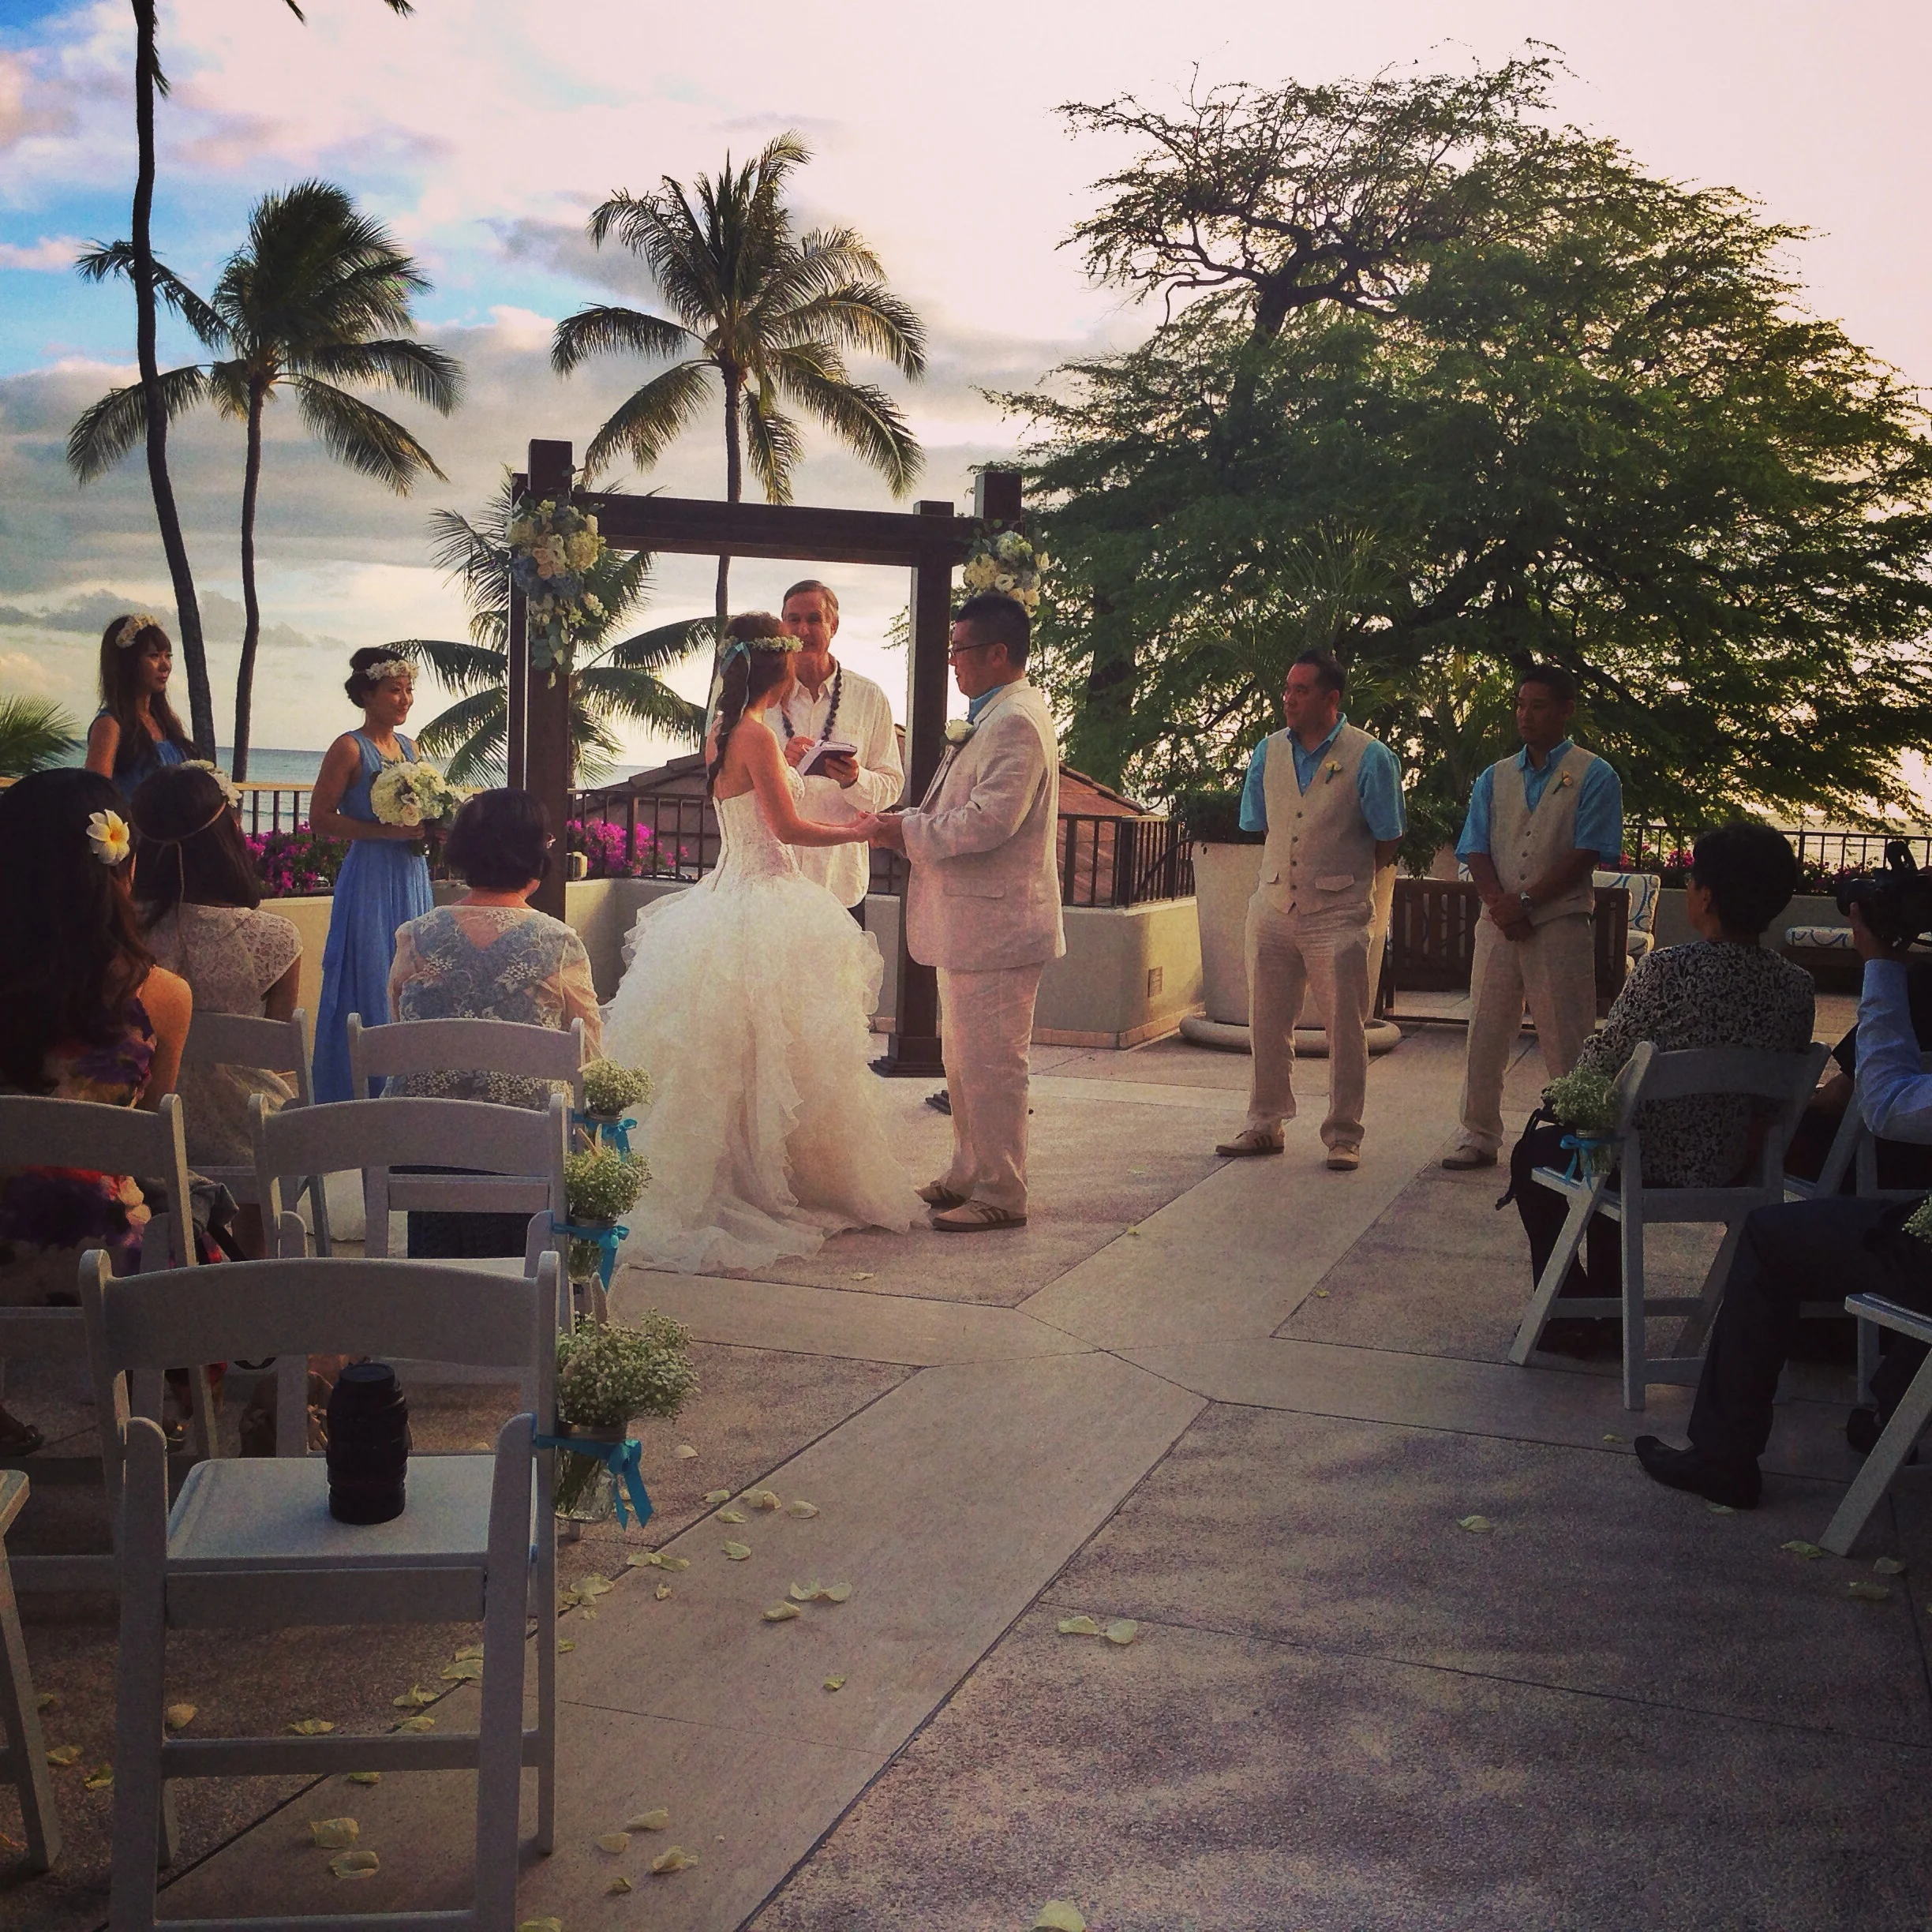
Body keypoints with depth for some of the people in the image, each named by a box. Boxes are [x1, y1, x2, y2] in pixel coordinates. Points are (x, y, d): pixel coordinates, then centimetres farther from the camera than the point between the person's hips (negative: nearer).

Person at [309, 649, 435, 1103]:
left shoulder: (408, 746, 13)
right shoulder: (350, 749, -8)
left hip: (412, 876, 7)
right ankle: (358, 1095, 3)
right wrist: (387, 831, -18)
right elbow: (320, 817, -12)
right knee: (369, 982, -5)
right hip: (370, 876, -7)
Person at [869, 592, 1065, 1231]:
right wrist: (904, 825, 7)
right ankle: (968, 1175, 29)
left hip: (997, 922, -11)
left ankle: (1000, 1195, 4)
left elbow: (989, 820, -25)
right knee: (963, 1059, 18)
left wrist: (908, 831, -15)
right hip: (970, 921, 11)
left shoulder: (1017, 722, -17)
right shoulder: (992, 718, 18)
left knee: (992, 1063, -4)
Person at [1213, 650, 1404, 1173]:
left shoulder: (1369, 756, -7)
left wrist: (1351, 876, 8)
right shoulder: (1268, 751, 7)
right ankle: (1265, 1125, 21)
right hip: (1273, 907, 5)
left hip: (1338, 914, -4)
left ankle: (1343, 1135, 10)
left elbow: (1389, 839, 0)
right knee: (1267, 1024, 9)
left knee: (1345, 1028, 1)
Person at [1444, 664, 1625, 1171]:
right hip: (1498, 923, 4)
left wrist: (1527, 903, -14)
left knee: (1565, 1041, -1)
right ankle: (1478, 1136, 16)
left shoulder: (1593, 776, 0)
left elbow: (1586, 854, -9)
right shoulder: (1495, 778, 14)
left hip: (1561, 924, -4)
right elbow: (1475, 850, 7)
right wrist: (1500, 903, -11)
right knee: (1485, 1033, 6)